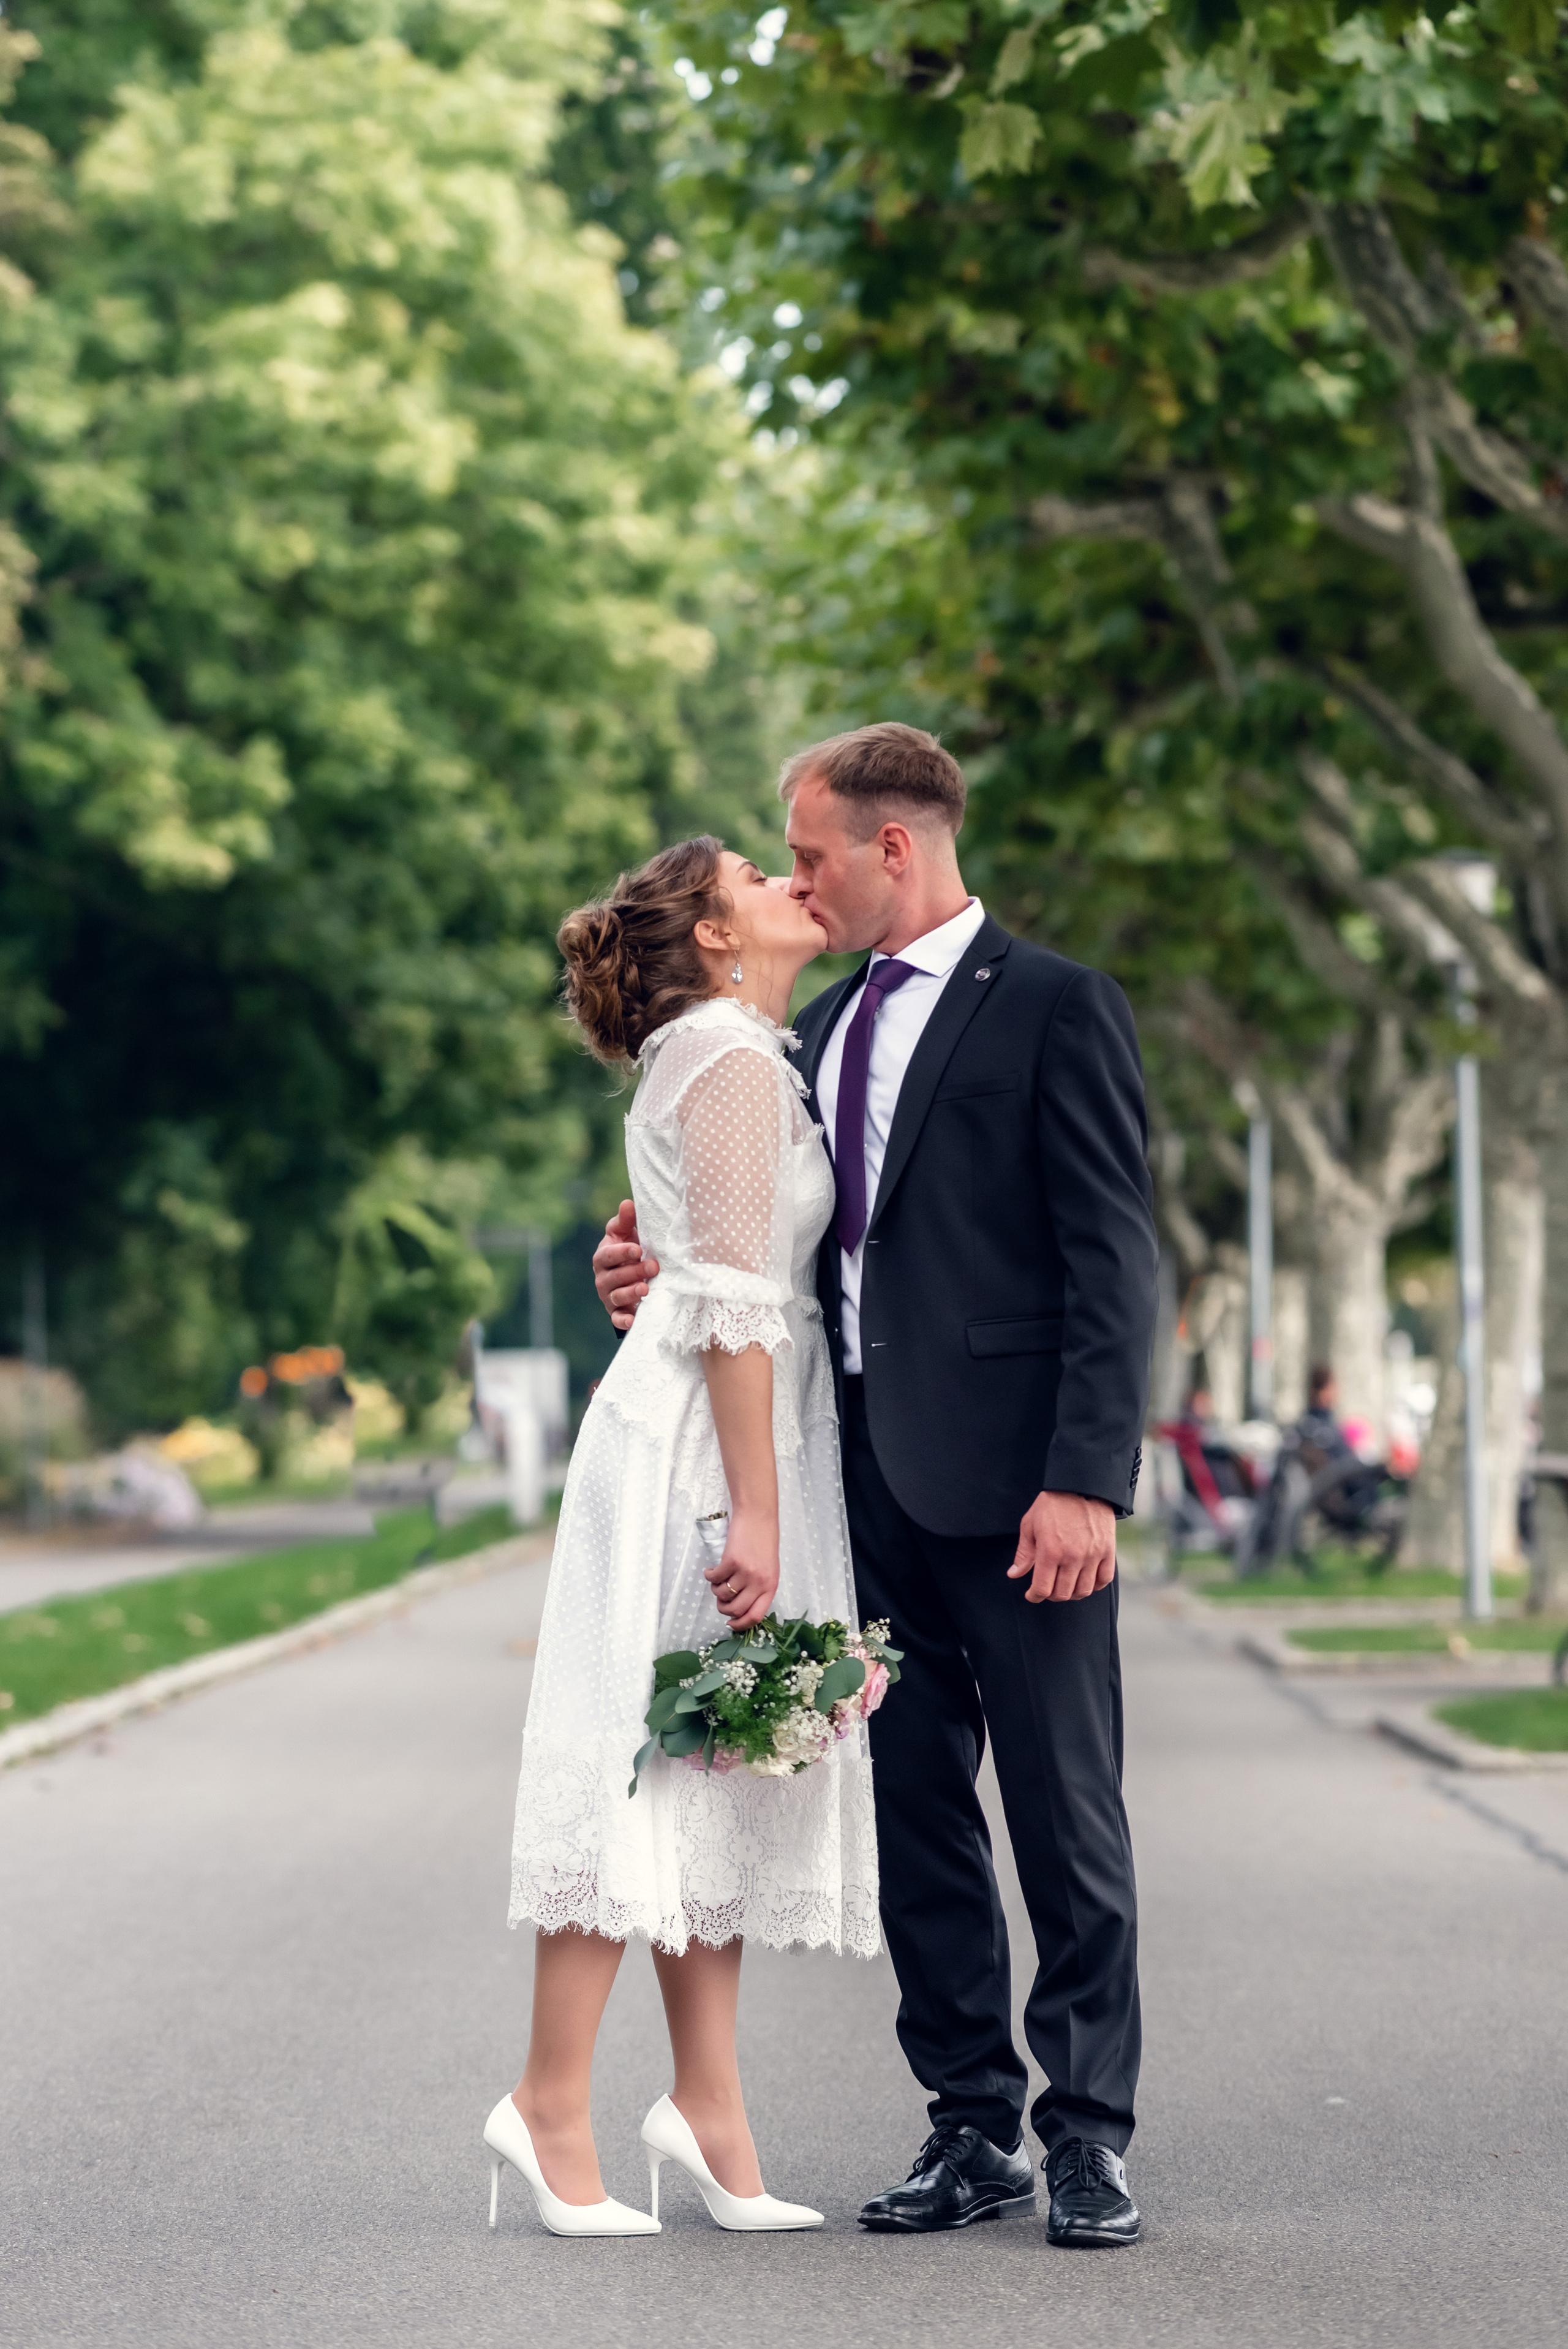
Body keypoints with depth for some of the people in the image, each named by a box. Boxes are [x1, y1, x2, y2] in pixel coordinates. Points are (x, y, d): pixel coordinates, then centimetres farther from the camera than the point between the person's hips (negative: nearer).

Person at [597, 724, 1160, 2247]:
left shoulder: (1055, 1008, -5)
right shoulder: (827, 1027, 17)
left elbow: (1114, 1261, -10)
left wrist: (1086, 1478, -17)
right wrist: (675, 1276, 2)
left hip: (1010, 1483, -7)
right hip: (868, 1476, 7)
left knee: (1066, 1818, 0)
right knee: (913, 1808, 9)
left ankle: (1089, 2133, 8)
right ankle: (974, 2123, 18)